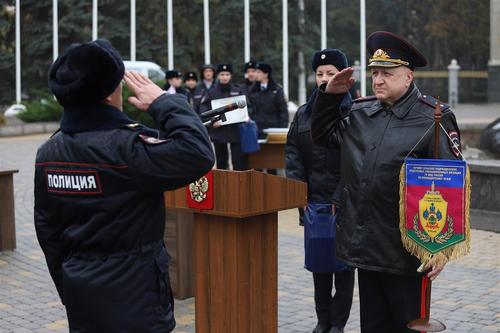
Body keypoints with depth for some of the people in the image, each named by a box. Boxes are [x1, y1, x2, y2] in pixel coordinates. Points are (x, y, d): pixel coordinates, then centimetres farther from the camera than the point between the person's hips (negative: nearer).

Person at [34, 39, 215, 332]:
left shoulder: (48, 153, 3)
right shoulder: (125, 147, -21)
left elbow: (48, 231, 10)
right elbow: (199, 155, -29)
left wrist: (68, 287, 19)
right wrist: (163, 103, -16)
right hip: (134, 299, -7)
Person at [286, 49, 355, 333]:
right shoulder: (303, 114, 11)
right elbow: (293, 153, 9)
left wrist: (341, 198, -14)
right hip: (313, 201, 5)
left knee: (343, 262, 3)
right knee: (318, 261, 9)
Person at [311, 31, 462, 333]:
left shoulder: (434, 120, -9)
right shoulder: (360, 113, 9)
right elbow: (323, 135, 25)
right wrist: (330, 94, 9)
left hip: (406, 252, -6)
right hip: (366, 248, 6)